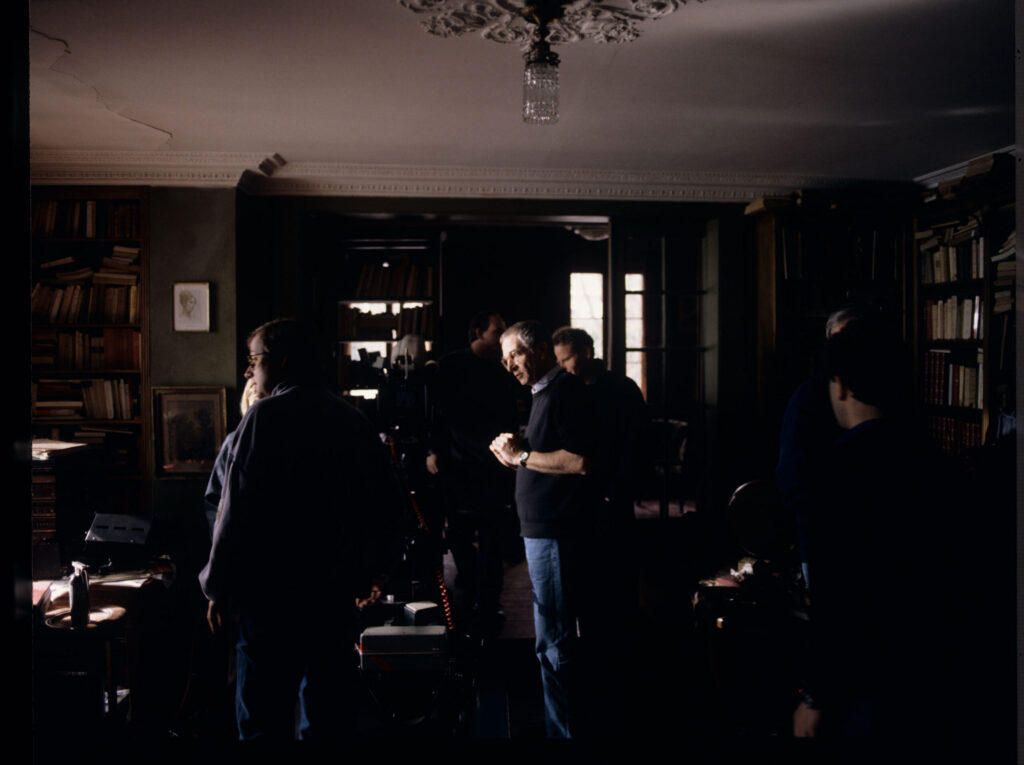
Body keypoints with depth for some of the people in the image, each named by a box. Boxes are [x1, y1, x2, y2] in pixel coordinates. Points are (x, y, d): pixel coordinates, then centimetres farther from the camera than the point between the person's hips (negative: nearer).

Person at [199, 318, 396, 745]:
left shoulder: (266, 416, -10)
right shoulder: (354, 421, 8)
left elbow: (236, 513, -14)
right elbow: (377, 510, 14)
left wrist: (219, 589, -5)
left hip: (272, 594, -6)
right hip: (336, 592, 6)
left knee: (264, 717, 3)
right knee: (329, 711, 15)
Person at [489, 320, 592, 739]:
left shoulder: (565, 391, -13)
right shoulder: (546, 393, 19)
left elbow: (579, 461, -24)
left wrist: (522, 456, -15)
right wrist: (517, 456, 5)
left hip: (554, 530, -11)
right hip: (543, 527, 11)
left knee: (554, 640, -5)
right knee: (557, 636, 17)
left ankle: (562, 730, 4)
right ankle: (568, 723, 27)